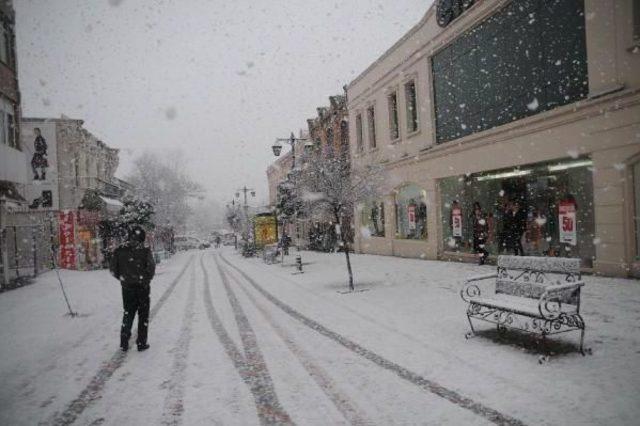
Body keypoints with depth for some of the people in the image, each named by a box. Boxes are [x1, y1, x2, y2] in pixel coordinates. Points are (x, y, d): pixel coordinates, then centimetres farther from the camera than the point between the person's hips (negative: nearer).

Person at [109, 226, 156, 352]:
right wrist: (146, 280, 4)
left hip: (127, 288, 3)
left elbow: (113, 269, -1)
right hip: (142, 288, -3)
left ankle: (124, 343, 15)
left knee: (128, 313, 18)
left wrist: (123, 278, 12)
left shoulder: (120, 251, -3)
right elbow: (151, 269, -15)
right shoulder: (145, 251, -12)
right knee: (143, 315, 10)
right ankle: (141, 343, 12)